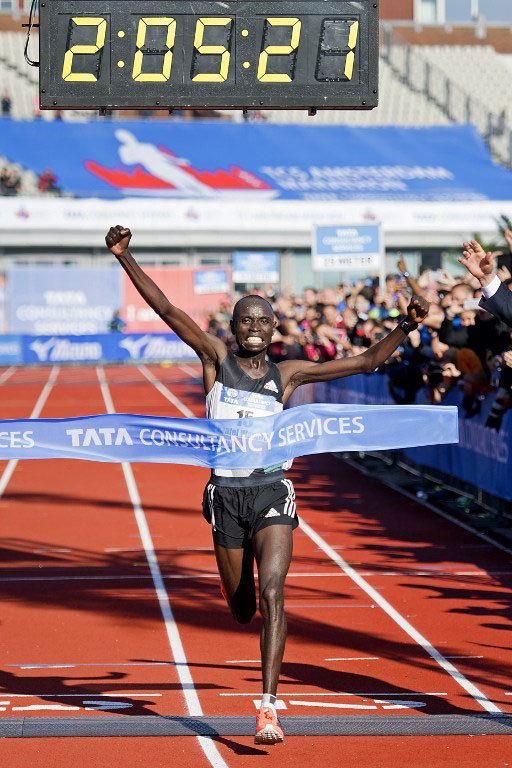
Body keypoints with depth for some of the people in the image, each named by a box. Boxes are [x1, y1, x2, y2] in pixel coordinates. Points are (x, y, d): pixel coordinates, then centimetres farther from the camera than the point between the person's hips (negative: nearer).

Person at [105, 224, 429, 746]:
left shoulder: (287, 374, 6)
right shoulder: (216, 359, 4)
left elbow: (366, 362, 8)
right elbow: (166, 309, -4)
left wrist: (405, 328, -3)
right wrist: (125, 258, -12)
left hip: (272, 494, -1)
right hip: (226, 494, 1)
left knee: (272, 595, -18)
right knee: (241, 609, 10)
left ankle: (268, 708, -21)